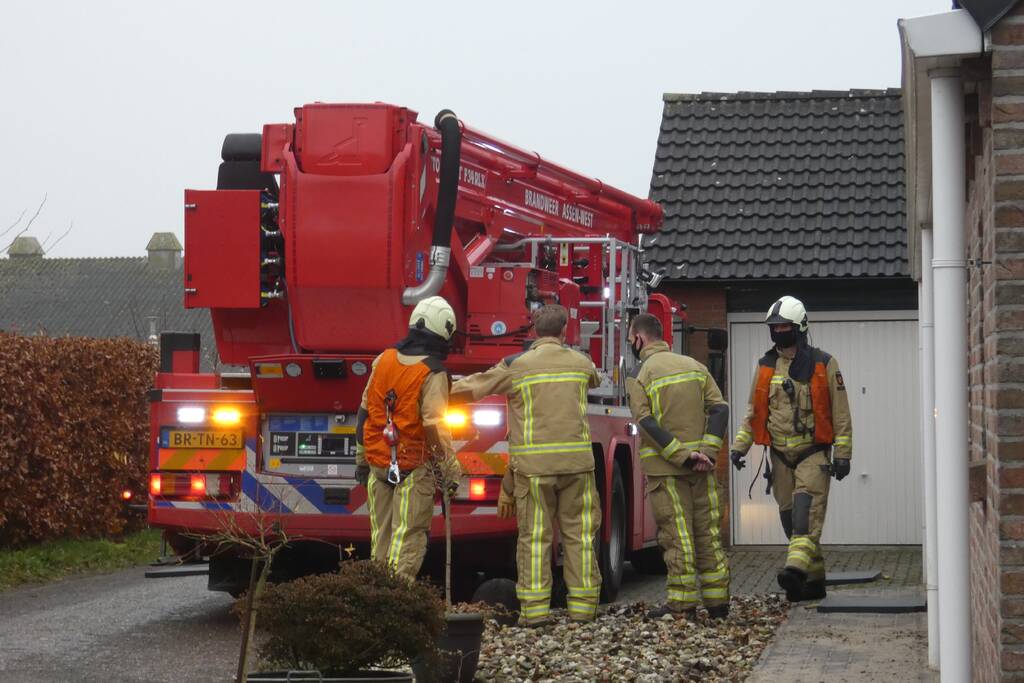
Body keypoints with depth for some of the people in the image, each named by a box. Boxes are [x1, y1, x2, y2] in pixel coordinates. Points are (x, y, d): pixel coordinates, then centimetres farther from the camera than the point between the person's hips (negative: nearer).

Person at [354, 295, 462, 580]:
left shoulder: (384, 360, 4)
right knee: (408, 536, -4)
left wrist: (361, 457, 17)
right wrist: (450, 466, -10)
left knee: (381, 534, 13)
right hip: (413, 469, -6)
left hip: (378, 463, 6)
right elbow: (434, 424, -17)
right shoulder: (433, 373, -13)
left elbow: (364, 411, 9)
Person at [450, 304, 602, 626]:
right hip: (577, 461, 2)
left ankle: (534, 606, -1)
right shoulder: (581, 362, 8)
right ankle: (582, 603, 5)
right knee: (579, 533, 7)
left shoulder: (516, 365, -1)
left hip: (533, 465, -2)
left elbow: (467, 389, 3)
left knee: (534, 535, 2)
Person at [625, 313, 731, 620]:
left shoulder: (639, 375, -4)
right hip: (700, 466, 4)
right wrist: (706, 453, -7)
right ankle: (717, 600, 11)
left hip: (664, 467, -4)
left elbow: (647, 423, -16)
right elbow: (720, 409, 1)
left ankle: (683, 603, -1)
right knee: (708, 530, 9)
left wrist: (682, 455, -16)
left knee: (676, 535, -1)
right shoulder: (694, 366, 11)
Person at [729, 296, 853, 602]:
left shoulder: (823, 364, -1)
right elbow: (753, 412, 15)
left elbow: (841, 413, 0)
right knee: (790, 517, 4)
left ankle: (797, 566, -36)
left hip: (813, 453, -5)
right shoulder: (766, 367, 10)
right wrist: (739, 447, 3)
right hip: (781, 455, 5)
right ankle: (814, 579, 12)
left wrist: (843, 455, -4)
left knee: (807, 509, -21)